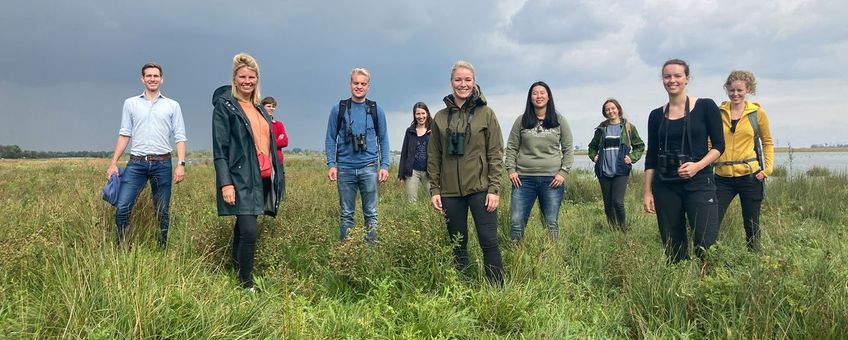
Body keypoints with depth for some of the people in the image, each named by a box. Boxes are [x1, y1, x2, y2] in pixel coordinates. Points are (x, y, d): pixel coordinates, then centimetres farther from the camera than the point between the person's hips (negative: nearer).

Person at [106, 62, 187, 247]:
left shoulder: (173, 105, 9)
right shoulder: (130, 103, 12)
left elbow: (180, 137, 4)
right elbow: (124, 135, 10)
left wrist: (181, 164, -7)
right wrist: (113, 163, 3)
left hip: (162, 164, 0)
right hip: (136, 163, 1)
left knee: (163, 212, 3)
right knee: (122, 207, -9)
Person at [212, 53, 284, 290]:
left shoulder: (259, 108, 18)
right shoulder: (224, 105, -3)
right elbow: (219, 148, -8)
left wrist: (277, 177, 19)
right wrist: (225, 183, -17)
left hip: (262, 179, 7)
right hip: (240, 180, -7)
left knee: (243, 229, 14)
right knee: (249, 232, -13)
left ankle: (237, 274, 25)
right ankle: (246, 286, -3)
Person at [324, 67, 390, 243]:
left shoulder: (376, 110, 6)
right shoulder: (338, 109, 5)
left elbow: (383, 140, 8)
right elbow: (330, 139, 6)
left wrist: (384, 165, 0)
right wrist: (331, 164, -3)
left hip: (369, 168, 0)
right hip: (345, 168, 0)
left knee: (371, 213, 4)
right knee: (346, 214, 7)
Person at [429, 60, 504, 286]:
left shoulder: (486, 113, 2)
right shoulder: (440, 117, 8)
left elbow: (496, 154, -1)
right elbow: (433, 157, 9)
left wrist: (494, 189, -8)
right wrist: (434, 190, 2)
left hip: (480, 188, -2)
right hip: (450, 191, 3)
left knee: (489, 241, -5)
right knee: (458, 245, 9)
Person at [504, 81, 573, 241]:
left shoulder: (559, 121, 6)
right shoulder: (521, 121, 8)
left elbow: (568, 149, 7)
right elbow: (511, 148, 10)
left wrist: (563, 173, -3)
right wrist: (511, 169, -1)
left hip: (552, 179, 0)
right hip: (524, 178, 1)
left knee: (551, 224, 5)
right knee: (516, 222, -3)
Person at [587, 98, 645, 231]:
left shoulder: (628, 127, 5)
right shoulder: (601, 129, 10)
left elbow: (640, 146, 10)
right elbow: (592, 146, 22)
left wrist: (632, 158, -4)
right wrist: (593, 156, 4)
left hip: (621, 171, -3)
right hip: (604, 171, 3)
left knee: (618, 202, -15)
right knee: (608, 205, 6)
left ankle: (623, 230, 2)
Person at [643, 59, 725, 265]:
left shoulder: (705, 107, 1)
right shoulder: (656, 115, 9)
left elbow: (718, 145, 1)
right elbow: (651, 157, 10)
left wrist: (698, 165, -16)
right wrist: (647, 192, 5)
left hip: (699, 183, -3)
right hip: (665, 187, 3)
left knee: (706, 247, -13)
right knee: (672, 248, 6)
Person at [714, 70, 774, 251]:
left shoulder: (757, 113, 2)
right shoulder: (719, 112, 3)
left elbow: (767, 142, 11)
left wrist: (767, 169, 0)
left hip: (750, 176, 0)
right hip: (723, 177, 0)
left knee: (752, 225, 8)